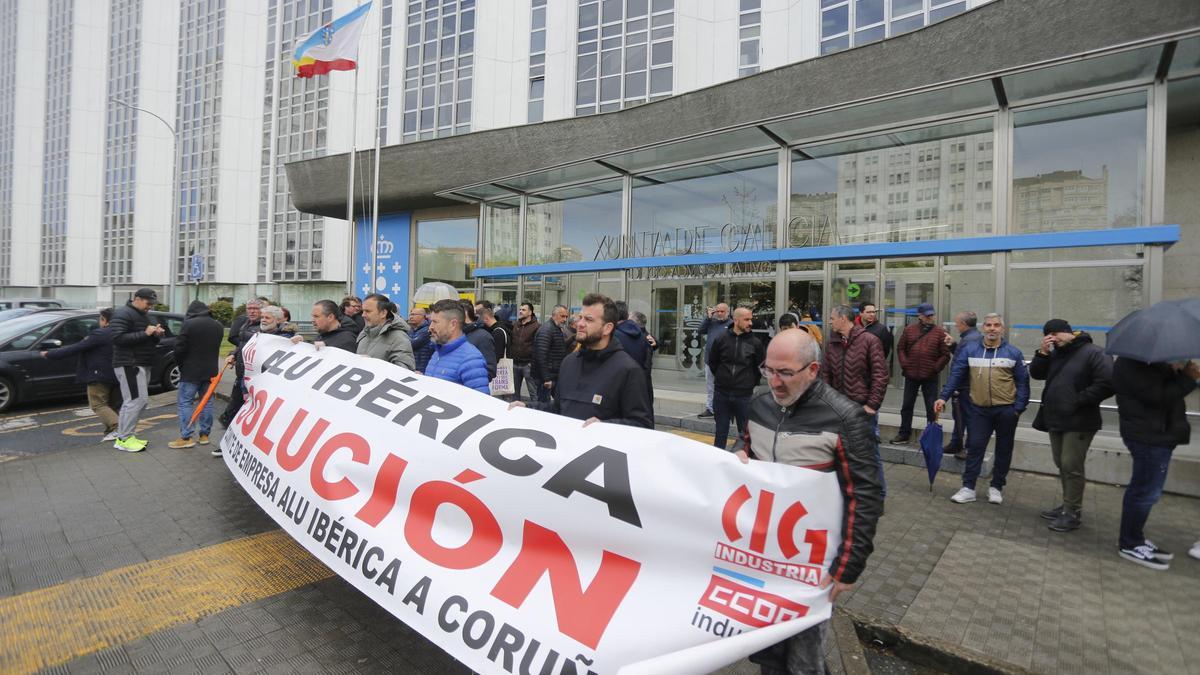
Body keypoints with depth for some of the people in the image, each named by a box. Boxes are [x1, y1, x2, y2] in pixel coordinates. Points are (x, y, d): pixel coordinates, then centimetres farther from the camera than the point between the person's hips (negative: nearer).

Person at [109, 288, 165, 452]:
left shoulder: (143, 316, 20)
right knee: (136, 400, -11)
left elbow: (148, 342, 24)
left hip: (142, 364, 10)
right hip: (128, 365, -10)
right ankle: (123, 439, -3)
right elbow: (118, 338, -22)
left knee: (140, 401, 12)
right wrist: (144, 334, -24)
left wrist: (156, 335, 3)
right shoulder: (122, 314, -10)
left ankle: (125, 435, 21)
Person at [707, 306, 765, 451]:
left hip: (744, 395, -1)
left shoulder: (755, 342, -4)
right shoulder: (721, 339, -2)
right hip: (721, 394, 1)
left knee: (746, 433, 7)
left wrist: (751, 383, 8)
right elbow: (712, 363, 10)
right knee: (720, 432, 13)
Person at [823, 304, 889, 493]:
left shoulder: (869, 340, -8)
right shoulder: (831, 343, 6)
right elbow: (825, 374, 9)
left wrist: (872, 404, -14)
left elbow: (880, 375, -10)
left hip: (863, 407, -5)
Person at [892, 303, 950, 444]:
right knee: (907, 405, 10)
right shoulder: (909, 329, 5)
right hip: (911, 375, 2)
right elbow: (900, 348, 9)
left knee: (931, 408, 5)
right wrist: (904, 364, -2)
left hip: (930, 378, -2)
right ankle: (904, 434, 21)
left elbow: (945, 355, -3)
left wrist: (935, 368, -9)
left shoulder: (940, 332, -2)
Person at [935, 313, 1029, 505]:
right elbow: (956, 375, -2)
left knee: (1003, 450, 11)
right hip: (979, 409, 0)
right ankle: (968, 488, 8)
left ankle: (996, 487, 25)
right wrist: (943, 397, -12)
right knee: (975, 447, 2)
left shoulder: (1013, 353, -1)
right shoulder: (970, 350, 0)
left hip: (1006, 410, 0)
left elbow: (1023, 382, 0)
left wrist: (1019, 408, -7)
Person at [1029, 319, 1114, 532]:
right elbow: (1036, 374, 9)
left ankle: (1073, 513, 5)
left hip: (1078, 422, -8)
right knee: (1062, 465, 15)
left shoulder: (1093, 353, -12)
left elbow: (1107, 384, -19)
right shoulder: (1055, 353, 11)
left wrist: (1078, 400, -17)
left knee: (1072, 466, -4)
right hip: (1056, 419, 8)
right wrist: (1042, 353, -5)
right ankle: (1067, 505, 27)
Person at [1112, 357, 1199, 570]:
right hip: (1150, 435, -10)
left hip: (1157, 433, 10)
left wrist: (1179, 371, -8)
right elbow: (1159, 396, -22)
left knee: (1142, 490, 18)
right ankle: (1130, 545, 10)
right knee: (1146, 492, -2)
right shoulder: (1131, 364, -17)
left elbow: (1166, 383, 10)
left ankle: (1134, 538, 30)